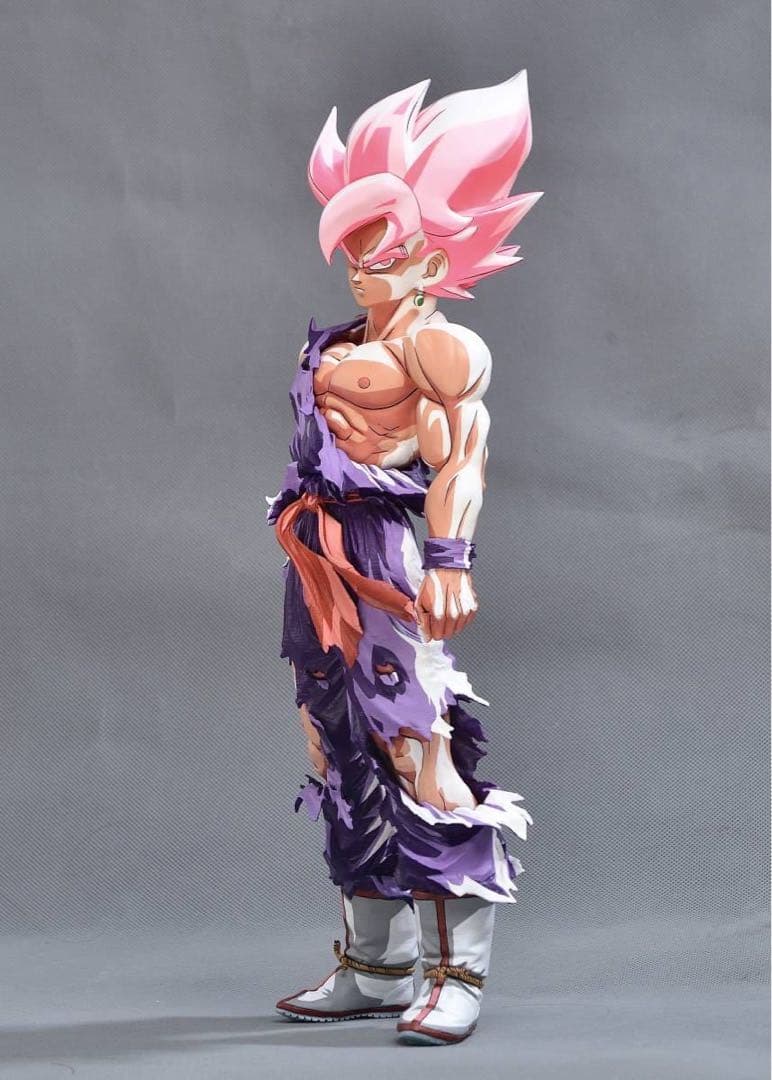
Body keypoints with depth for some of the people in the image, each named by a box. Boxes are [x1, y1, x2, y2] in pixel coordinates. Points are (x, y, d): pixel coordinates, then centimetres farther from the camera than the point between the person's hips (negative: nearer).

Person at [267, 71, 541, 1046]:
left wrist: (447, 560, -21)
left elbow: (461, 455, -13)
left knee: (422, 758, -10)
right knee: (352, 765, 11)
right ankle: (374, 968, 19)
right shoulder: (346, 347, 20)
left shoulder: (432, 342, -4)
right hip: (326, 564, 9)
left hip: (385, 563, -9)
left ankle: (455, 975, -6)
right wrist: (309, 549, 19)